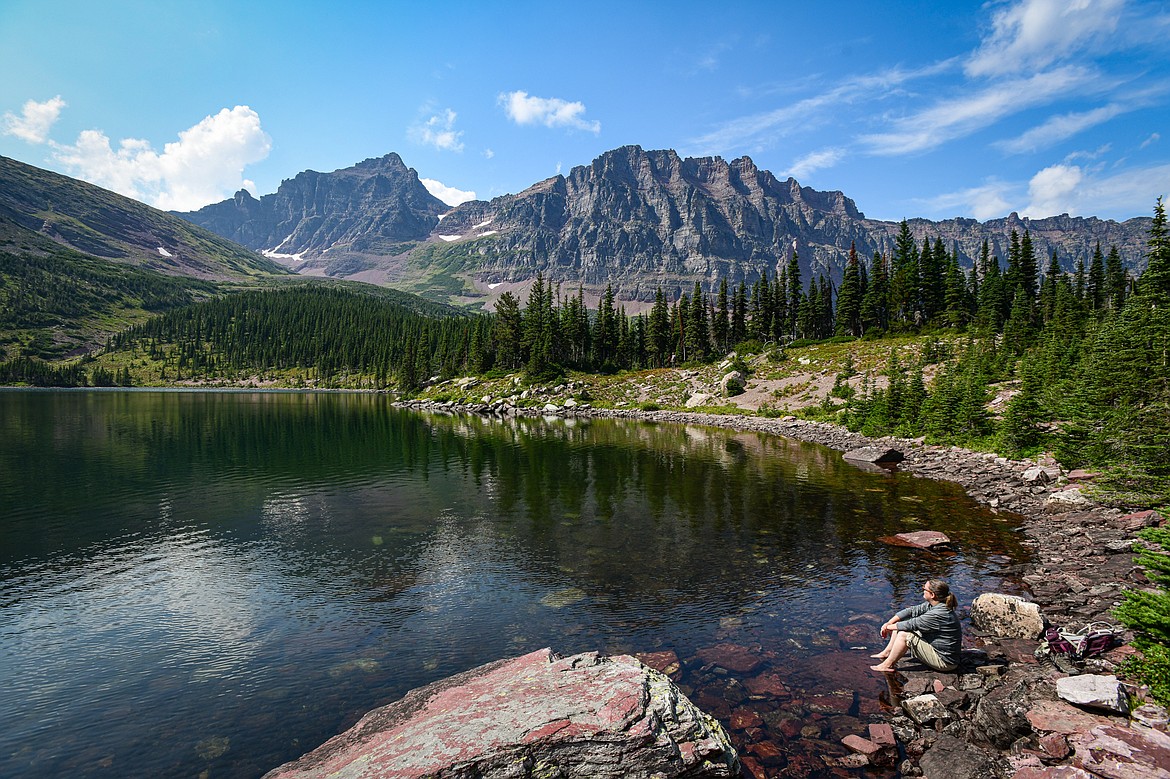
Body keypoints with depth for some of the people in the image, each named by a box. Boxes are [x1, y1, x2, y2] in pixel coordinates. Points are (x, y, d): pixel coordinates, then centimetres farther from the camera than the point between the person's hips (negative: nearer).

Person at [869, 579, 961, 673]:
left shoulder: (939, 614, -31)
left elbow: (912, 624, -25)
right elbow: (912, 611, 2)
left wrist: (889, 627, -11)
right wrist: (888, 623, -4)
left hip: (944, 661, -9)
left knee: (904, 634, -19)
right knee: (901, 627, 4)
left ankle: (888, 665, -3)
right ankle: (887, 652, 11)